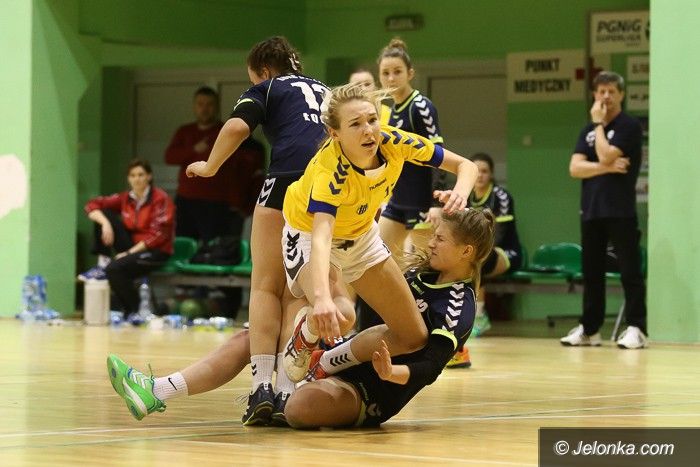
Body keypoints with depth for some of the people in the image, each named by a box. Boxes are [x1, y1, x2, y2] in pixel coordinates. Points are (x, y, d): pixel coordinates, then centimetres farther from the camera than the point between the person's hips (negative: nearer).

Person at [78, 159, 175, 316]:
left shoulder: (160, 199, -11)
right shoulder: (126, 198, 5)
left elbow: (157, 235, -17)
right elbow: (92, 205, 5)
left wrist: (130, 252, -20)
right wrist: (105, 223, -16)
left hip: (156, 251, -6)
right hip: (131, 248, 6)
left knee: (115, 268, -32)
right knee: (103, 214, -4)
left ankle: (134, 311, -13)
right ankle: (102, 263, -9)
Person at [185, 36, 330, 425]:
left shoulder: (267, 89, 15)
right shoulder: (324, 91, 31)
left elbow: (237, 126, -3)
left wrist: (210, 167, 9)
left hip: (289, 179, -4)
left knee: (267, 287, 2)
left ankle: (262, 388, -12)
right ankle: (288, 391, -3)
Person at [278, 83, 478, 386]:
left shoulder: (394, 142, -25)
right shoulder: (329, 170, -38)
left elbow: (465, 166, -15)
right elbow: (321, 238, -52)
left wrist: (460, 192, -39)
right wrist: (322, 297, -71)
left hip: (361, 235, 6)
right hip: (309, 234, -6)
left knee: (414, 338, 2)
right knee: (338, 317, -35)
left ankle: (323, 366, 21)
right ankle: (304, 339, 2)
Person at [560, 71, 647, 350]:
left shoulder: (629, 126, -3)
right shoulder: (588, 131, 15)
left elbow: (606, 155, -16)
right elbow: (575, 168, 2)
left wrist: (599, 124, -5)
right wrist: (608, 168, -11)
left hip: (620, 211, -6)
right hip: (591, 210, 6)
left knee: (629, 271, -6)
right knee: (591, 271, 10)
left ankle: (636, 328, -6)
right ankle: (589, 329, 16)